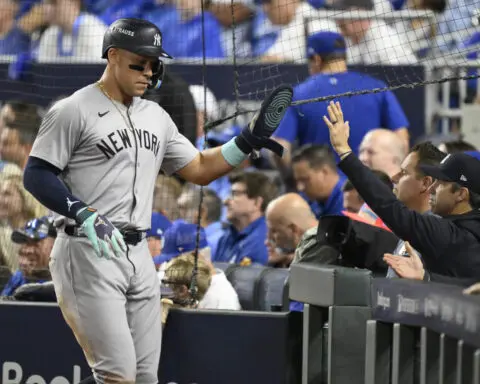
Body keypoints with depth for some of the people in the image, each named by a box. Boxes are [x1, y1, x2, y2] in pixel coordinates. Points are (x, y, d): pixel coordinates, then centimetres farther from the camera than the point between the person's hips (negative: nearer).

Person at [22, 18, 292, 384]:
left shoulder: (156, 117, 16)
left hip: (139, 255, 7)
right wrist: (85, 215, -23)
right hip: (87, 255, -7)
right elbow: (36, 175, -10)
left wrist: (249, 140, 7)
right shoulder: (74, 110, -6)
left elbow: (199, 170, 20)